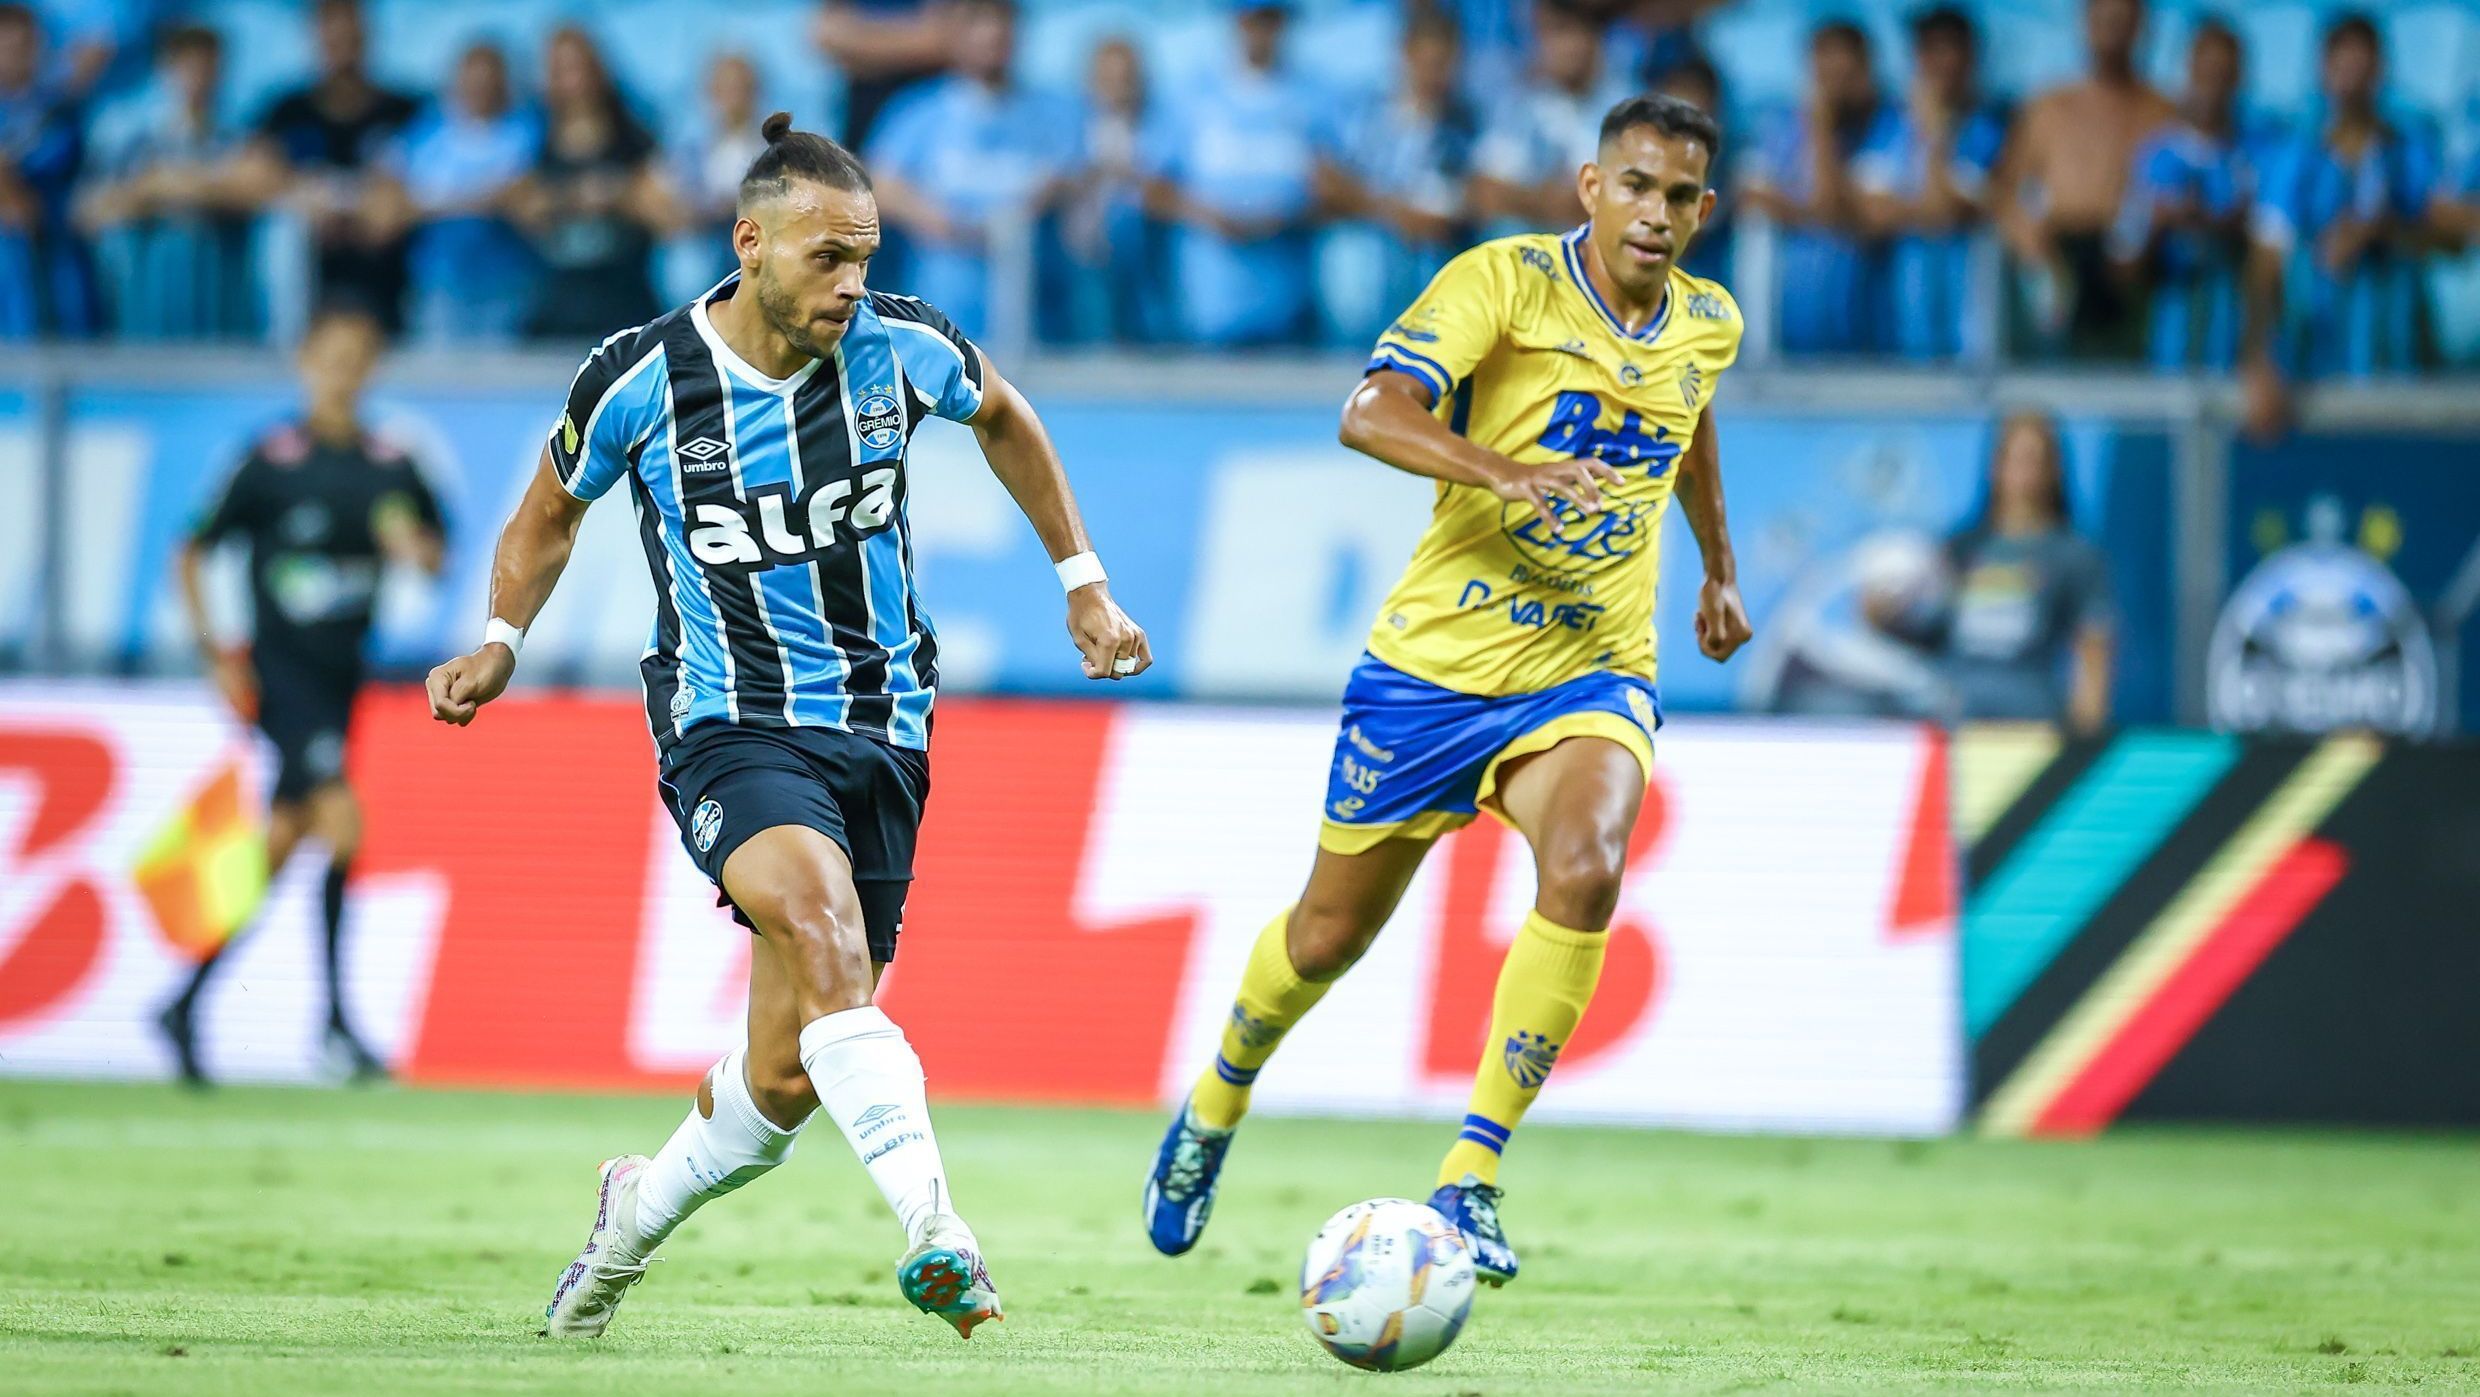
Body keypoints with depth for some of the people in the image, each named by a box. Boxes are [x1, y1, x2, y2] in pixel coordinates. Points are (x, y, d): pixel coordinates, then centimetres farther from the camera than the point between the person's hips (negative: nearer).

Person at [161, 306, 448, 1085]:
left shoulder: (392, 467, 5)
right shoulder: (272, 461, -7)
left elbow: (434, 556, 14)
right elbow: (193, 553, -1)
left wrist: (416, 548, -10)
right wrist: (214, 654, -7)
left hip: (342, 673, 5)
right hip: (279, 668, -5)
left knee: (279, 846, 9)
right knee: (342, 822, -20)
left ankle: (187, 1004, 23)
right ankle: (335, 1023, -14)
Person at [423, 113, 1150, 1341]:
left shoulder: (900, 348, -4)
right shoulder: (638, 381, -8)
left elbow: (1003, 419, 19)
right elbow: (553, 507, 12)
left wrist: (1082, 583, 19)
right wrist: (500, 641, -1)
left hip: (880, 728, 3)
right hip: (729, 727, -3)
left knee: (786, 1078, 3)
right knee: (817, 903, -36)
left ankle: (636, 1210, 35)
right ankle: (934, 1228, -45)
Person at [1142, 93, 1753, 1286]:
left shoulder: (1708, 326, 3)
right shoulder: (1505, 282, -15)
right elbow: (1372, 414, -29)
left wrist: (1719, 568, 38)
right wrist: (1502, 471, -45)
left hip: (1591, 672, 2)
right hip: (1438, 659, -2)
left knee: (1585, 871, -28)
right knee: (1330, 932, 10)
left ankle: (1468, 1184, -21)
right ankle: (1214, 1108, 43)